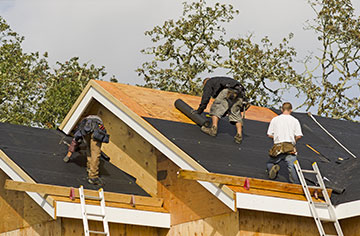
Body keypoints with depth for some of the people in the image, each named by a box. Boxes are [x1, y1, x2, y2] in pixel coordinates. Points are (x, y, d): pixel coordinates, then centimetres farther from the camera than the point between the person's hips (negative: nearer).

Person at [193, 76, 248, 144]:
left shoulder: (209, 82, 25)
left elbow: (206, 97, 12)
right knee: (236, 115, 6)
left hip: (228, 91, -7)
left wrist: (199, 110, 19)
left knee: (216, 108, 5)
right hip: (239, 92, 7)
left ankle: (214, 129, -7)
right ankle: (239, 135, -10)